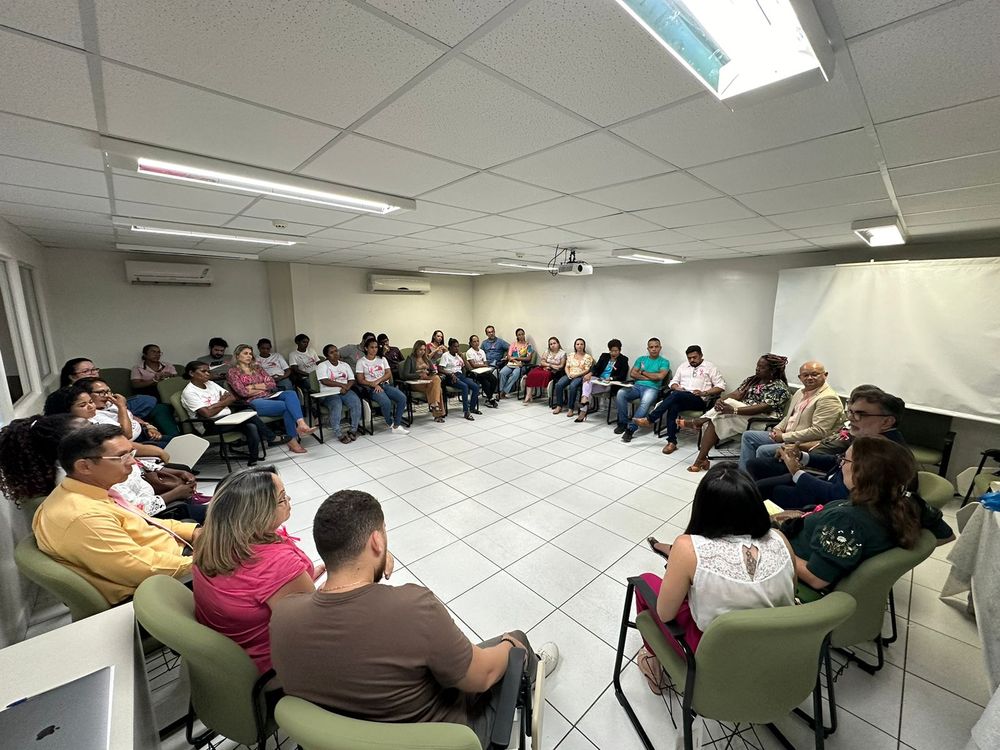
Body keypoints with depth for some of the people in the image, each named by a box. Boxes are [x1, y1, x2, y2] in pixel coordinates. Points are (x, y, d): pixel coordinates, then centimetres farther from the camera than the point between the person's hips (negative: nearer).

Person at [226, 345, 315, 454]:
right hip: (254, 402, -5)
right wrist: (264, 388, 1)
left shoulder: (257, 367, 24)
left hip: (270, 396, 5)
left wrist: (254, 386, -2)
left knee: (290, 394, -29)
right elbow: (243, 392, -7)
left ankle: (301, 424, -49)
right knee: (286, 406, -31)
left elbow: (272, 384, 11)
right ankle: (292, 442, -27)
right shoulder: (232, 372, 8)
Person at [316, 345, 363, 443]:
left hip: (344, 391, 4)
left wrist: (346, 388, -11)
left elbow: (352, 380, 11)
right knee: (337, 406, -36)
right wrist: (342, 384, -13)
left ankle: (354, 430, -15)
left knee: (356, 402, -26)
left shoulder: (345, 365, 18)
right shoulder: (322, 366, 3)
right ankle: (338, 434, -26)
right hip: (329, 393, -4)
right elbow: (324, 381, -12)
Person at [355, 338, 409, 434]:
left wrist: (377, 381, -11)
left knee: (402, 398, -23)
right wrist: (374, 385, -17)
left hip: (385, 385, 4)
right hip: (372, 388, -4)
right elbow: (361, 380, -3)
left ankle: (396, 426, -17)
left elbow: (389, 374, 5)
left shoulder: (382, 359, 16)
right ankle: (389, 423, -4)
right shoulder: (361, 362, 5)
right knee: (386, 402, -34)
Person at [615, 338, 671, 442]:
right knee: (620, 393, -28)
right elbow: (632, 374, 6)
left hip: (652, 388, -3)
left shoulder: (664, 361, 9)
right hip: (637, 386, 4)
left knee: (645, 402, -38)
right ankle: (623, 422, -16)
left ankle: (631, 428, -35)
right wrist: (649, 377, -3)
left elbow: (660, 376, -9)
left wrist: (642, 372, 2)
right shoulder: (641, 359, 19)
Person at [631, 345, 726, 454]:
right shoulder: (683, 366, 23)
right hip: (680, 398, 4)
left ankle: (650, 419, -32)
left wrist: (704, 393, -11)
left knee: (676, 395, -35)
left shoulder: (710, 367, 10)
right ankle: (672, 442, -31)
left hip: (699, 400, -4)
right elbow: (673, 382, 22)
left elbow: (721, 386, 3)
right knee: (673, 407, -33)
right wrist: (677, 388, -2)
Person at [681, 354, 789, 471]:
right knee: (715, 421, -24)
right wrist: (721, 400, -20)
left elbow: (764, 408, -20)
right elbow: (736, 394, 4)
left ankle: (698, 422, -11)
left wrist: (733, 410, -31)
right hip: (741, 416, 6)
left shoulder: (780, 387, -6)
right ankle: (701, 458, -27)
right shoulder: (752, 380, 16)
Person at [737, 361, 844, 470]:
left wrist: (784, 436, -18)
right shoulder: (800, 392, 12)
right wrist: (777, 429, 4)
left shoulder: (829, 399, -16)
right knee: (748, 435, 5)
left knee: (763, 450, -26)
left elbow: (818, 432, -24)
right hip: (785, 436, 10)